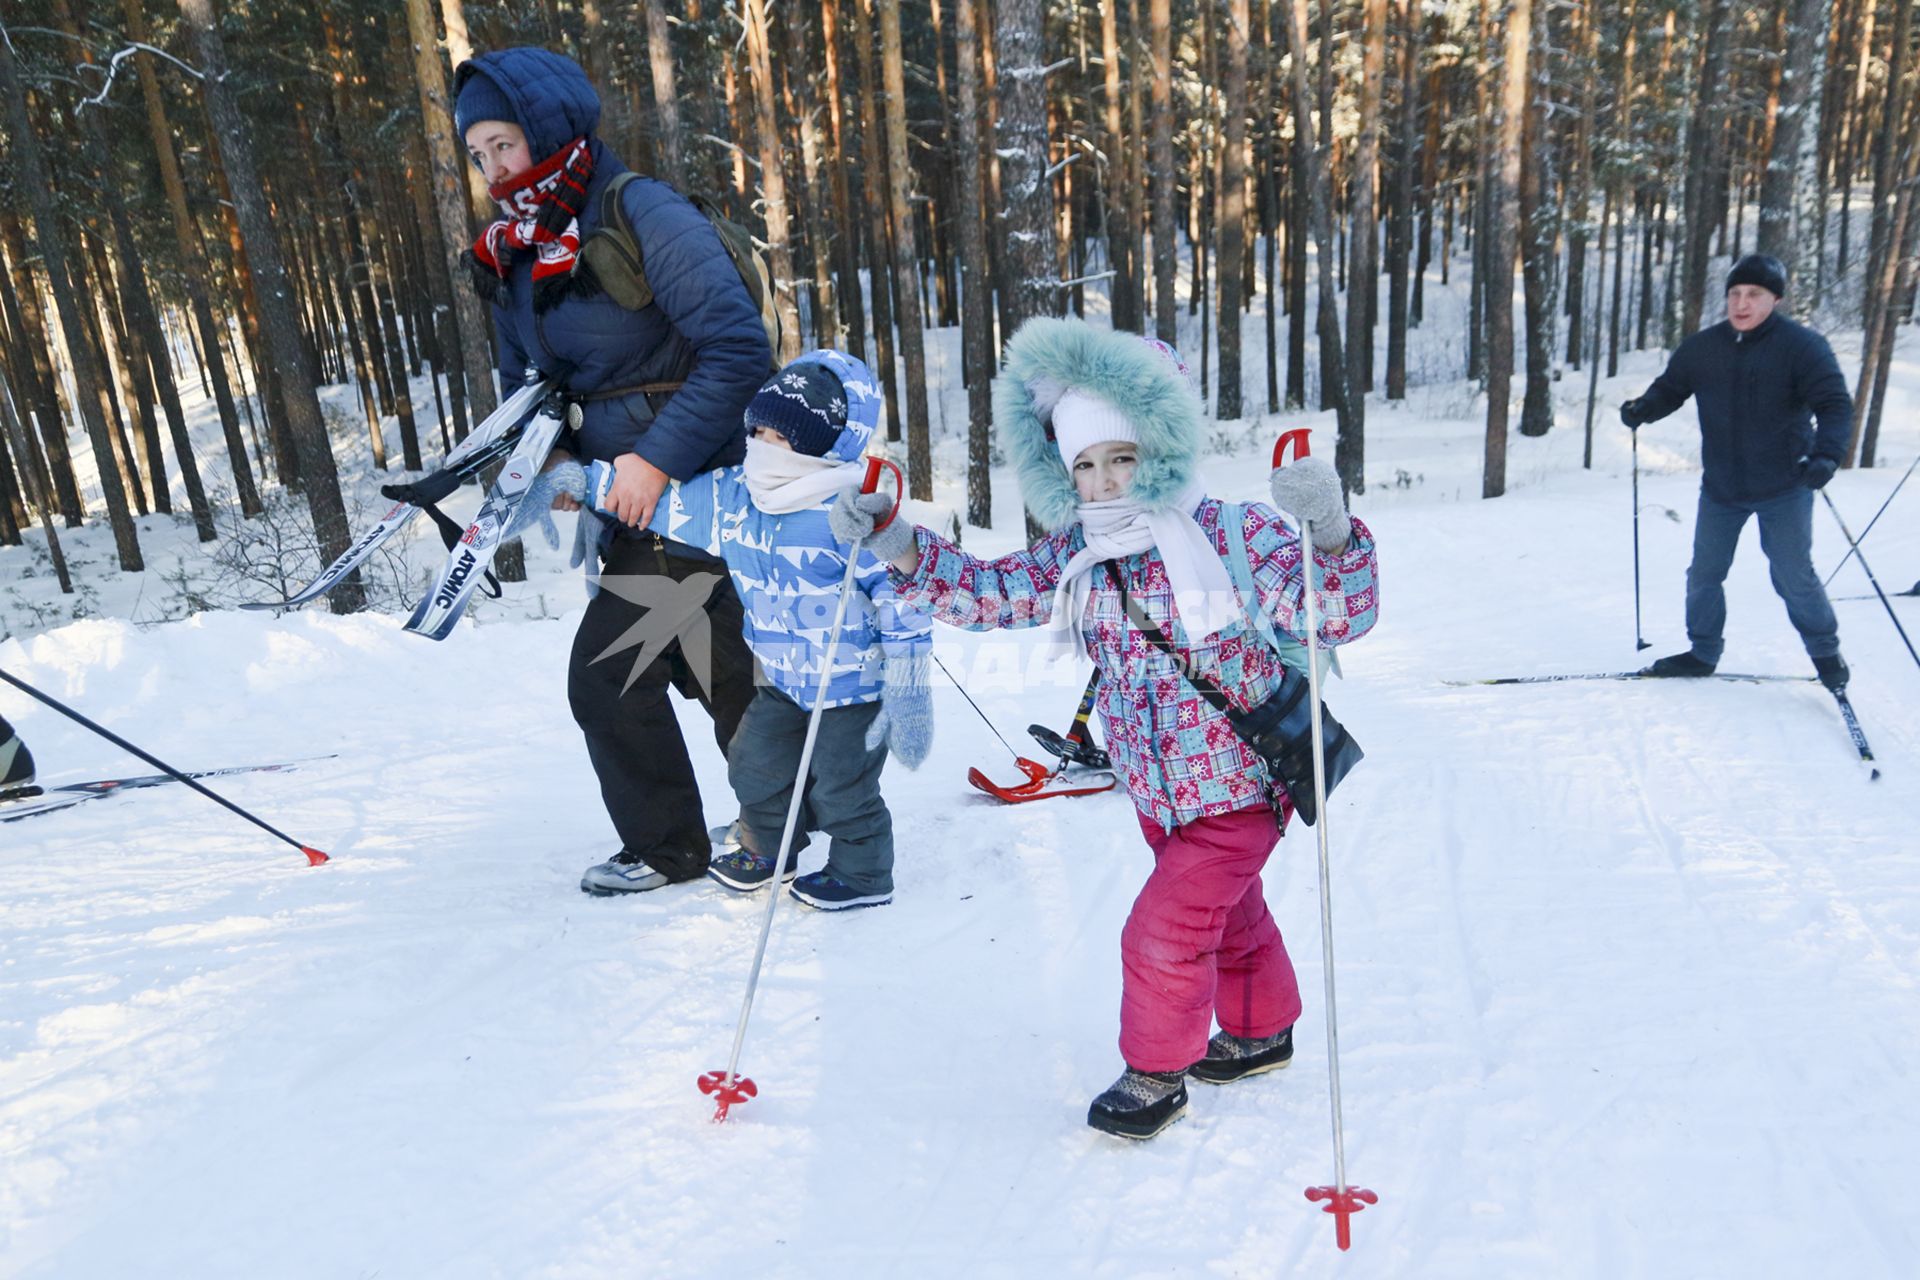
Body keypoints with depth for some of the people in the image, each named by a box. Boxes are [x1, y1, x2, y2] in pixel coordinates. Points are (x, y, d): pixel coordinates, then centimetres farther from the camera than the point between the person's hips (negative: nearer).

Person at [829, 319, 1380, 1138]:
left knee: (1165, 931, -5)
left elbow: (1339, 617, -23)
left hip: (1239, 785, -6)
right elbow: (987, 593, 0)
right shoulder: (1075, 557, -5)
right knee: (1227, 915, 25)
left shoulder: (1234, 536, -20)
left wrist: (1330, 535, -42)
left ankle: (1157, 1072, 20)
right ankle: (1262, 1031, 49)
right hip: (1157, 791, 6)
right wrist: (899, 549, -13)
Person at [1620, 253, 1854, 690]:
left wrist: (1827, 454, -33)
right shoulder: (1702, 347, -1)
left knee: (1793, 576, 1)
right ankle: (1703, 653, 28)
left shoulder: (1802, 345, -13)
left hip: (1784, 487, -4)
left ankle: (1826, 653, 23)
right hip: (1721, 488, 4)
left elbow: (1835, 404, -17)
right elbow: (1670, 388, 9)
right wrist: (1641, 410, -13)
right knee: (1704, 573, 12)